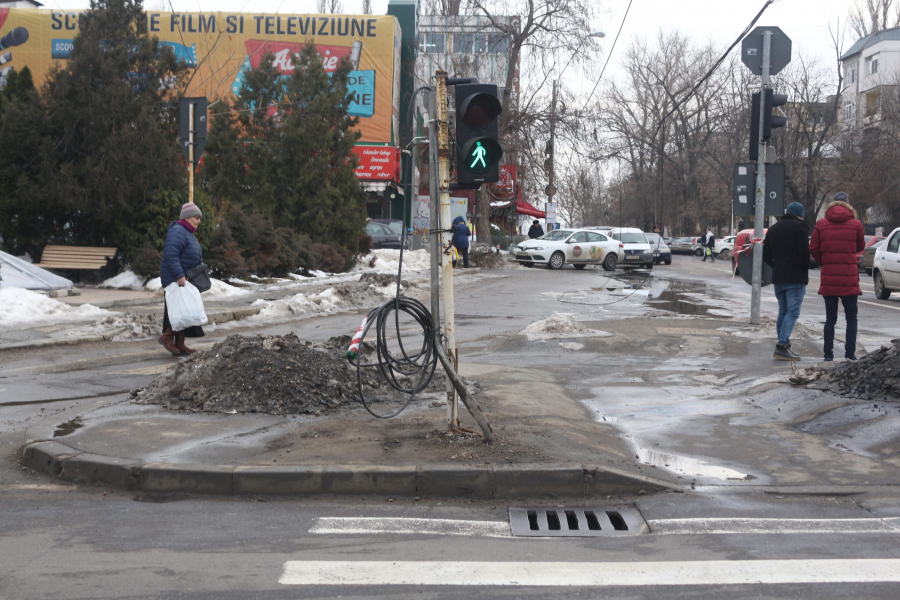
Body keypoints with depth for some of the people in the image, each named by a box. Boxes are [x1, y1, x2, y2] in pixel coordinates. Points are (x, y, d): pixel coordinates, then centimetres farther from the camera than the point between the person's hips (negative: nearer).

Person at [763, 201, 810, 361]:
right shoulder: (800, 227, -7)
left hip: (778, 277, 7)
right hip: (796, 278, -7)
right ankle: (782, 345, -18)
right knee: (793, 312, -8)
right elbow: (804, 252, -16)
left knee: (783, 311, 14)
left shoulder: (773, 229, 16)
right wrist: (805, 270, -1)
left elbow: (766, 255, 16)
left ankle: (783, 345, 12)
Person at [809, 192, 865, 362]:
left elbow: (813, 249, 0)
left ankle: (828, 354, 7)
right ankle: (850, 354, 1)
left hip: (828, 279, 2)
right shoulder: (855, 224, -2)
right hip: (850, 279, -2)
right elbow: (860, 247, 10)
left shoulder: (821, 224, 1)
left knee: (830, 319, 9)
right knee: (851, 318, 6)